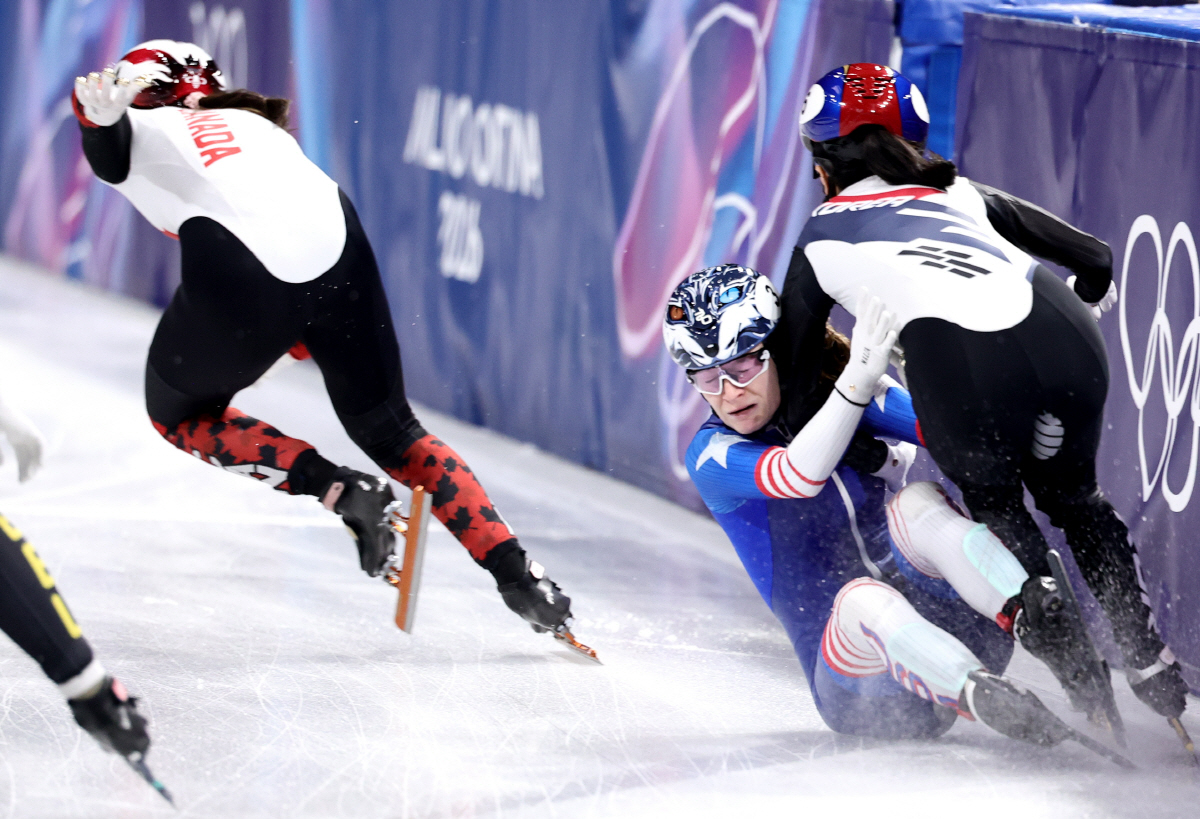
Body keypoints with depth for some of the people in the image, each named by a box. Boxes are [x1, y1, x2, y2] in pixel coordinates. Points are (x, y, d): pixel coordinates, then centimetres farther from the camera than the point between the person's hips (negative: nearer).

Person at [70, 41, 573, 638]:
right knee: (387, 429, 24)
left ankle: (339, 490, 5)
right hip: (338, 251, 5)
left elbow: (105, 131, -7)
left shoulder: (136, 130, 22)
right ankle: (516, 573, 11)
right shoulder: (258, 124, 38)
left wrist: (97, 104, -26)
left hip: (240, 275, -5)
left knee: (179, 413, 25)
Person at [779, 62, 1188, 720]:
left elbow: (794, 379, 29)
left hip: (957, 366, -3)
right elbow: (1096, 261, 33)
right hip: (1063, 338, 3)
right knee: (1072, 495, 31)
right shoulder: (962, 193, 34)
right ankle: (1149, 660, 22)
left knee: (993, 502, 28)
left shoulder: (820, 238, 27)